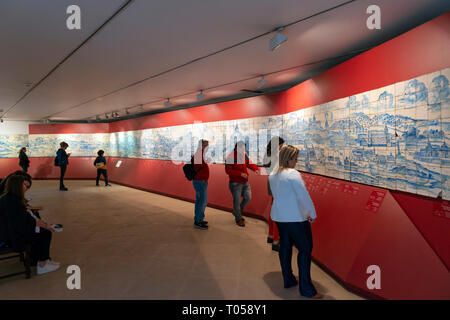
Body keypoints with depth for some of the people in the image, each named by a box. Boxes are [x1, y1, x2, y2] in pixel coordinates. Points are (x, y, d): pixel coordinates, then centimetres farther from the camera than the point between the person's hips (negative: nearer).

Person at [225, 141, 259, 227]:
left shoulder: (244, 155, 6)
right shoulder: (231, 157, -15)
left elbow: (249, 164, 15)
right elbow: (228, 170, -19)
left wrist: (256, 169, -6)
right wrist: (240, 174, -26)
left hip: (245, 182, 7)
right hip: (235, 183, -7)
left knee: (248, 198, 12)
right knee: (237, 200, 2)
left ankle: (237, 211, 35)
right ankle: (238, 219, 18)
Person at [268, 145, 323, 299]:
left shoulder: (272, 175, 7)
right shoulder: (293, 174, -18)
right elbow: (304, 196, -18)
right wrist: (312, 214, -7)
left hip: (279, 217, 8)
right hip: (296, 218, -8)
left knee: (285, 247, 16)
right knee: (305, 249, 3)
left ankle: (288, 280, 29)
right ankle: (306, 288, 9)